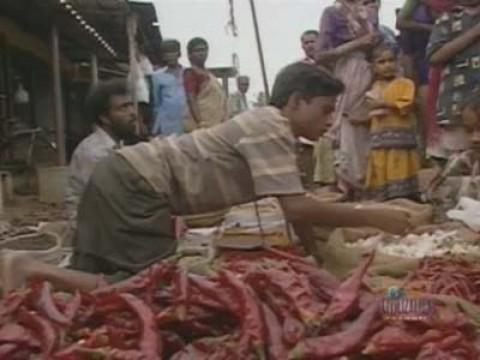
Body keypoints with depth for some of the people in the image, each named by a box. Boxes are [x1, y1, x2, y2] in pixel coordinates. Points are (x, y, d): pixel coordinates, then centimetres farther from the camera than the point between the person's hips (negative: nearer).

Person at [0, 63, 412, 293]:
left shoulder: (269, 128, 15)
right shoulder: (271, 126, -14)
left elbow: (297, 215, 17)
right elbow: (296, 208, -22)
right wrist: (373, 217, -15)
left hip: (125, 178, 10)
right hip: (134, 184, -10)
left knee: (100, 280, 13)